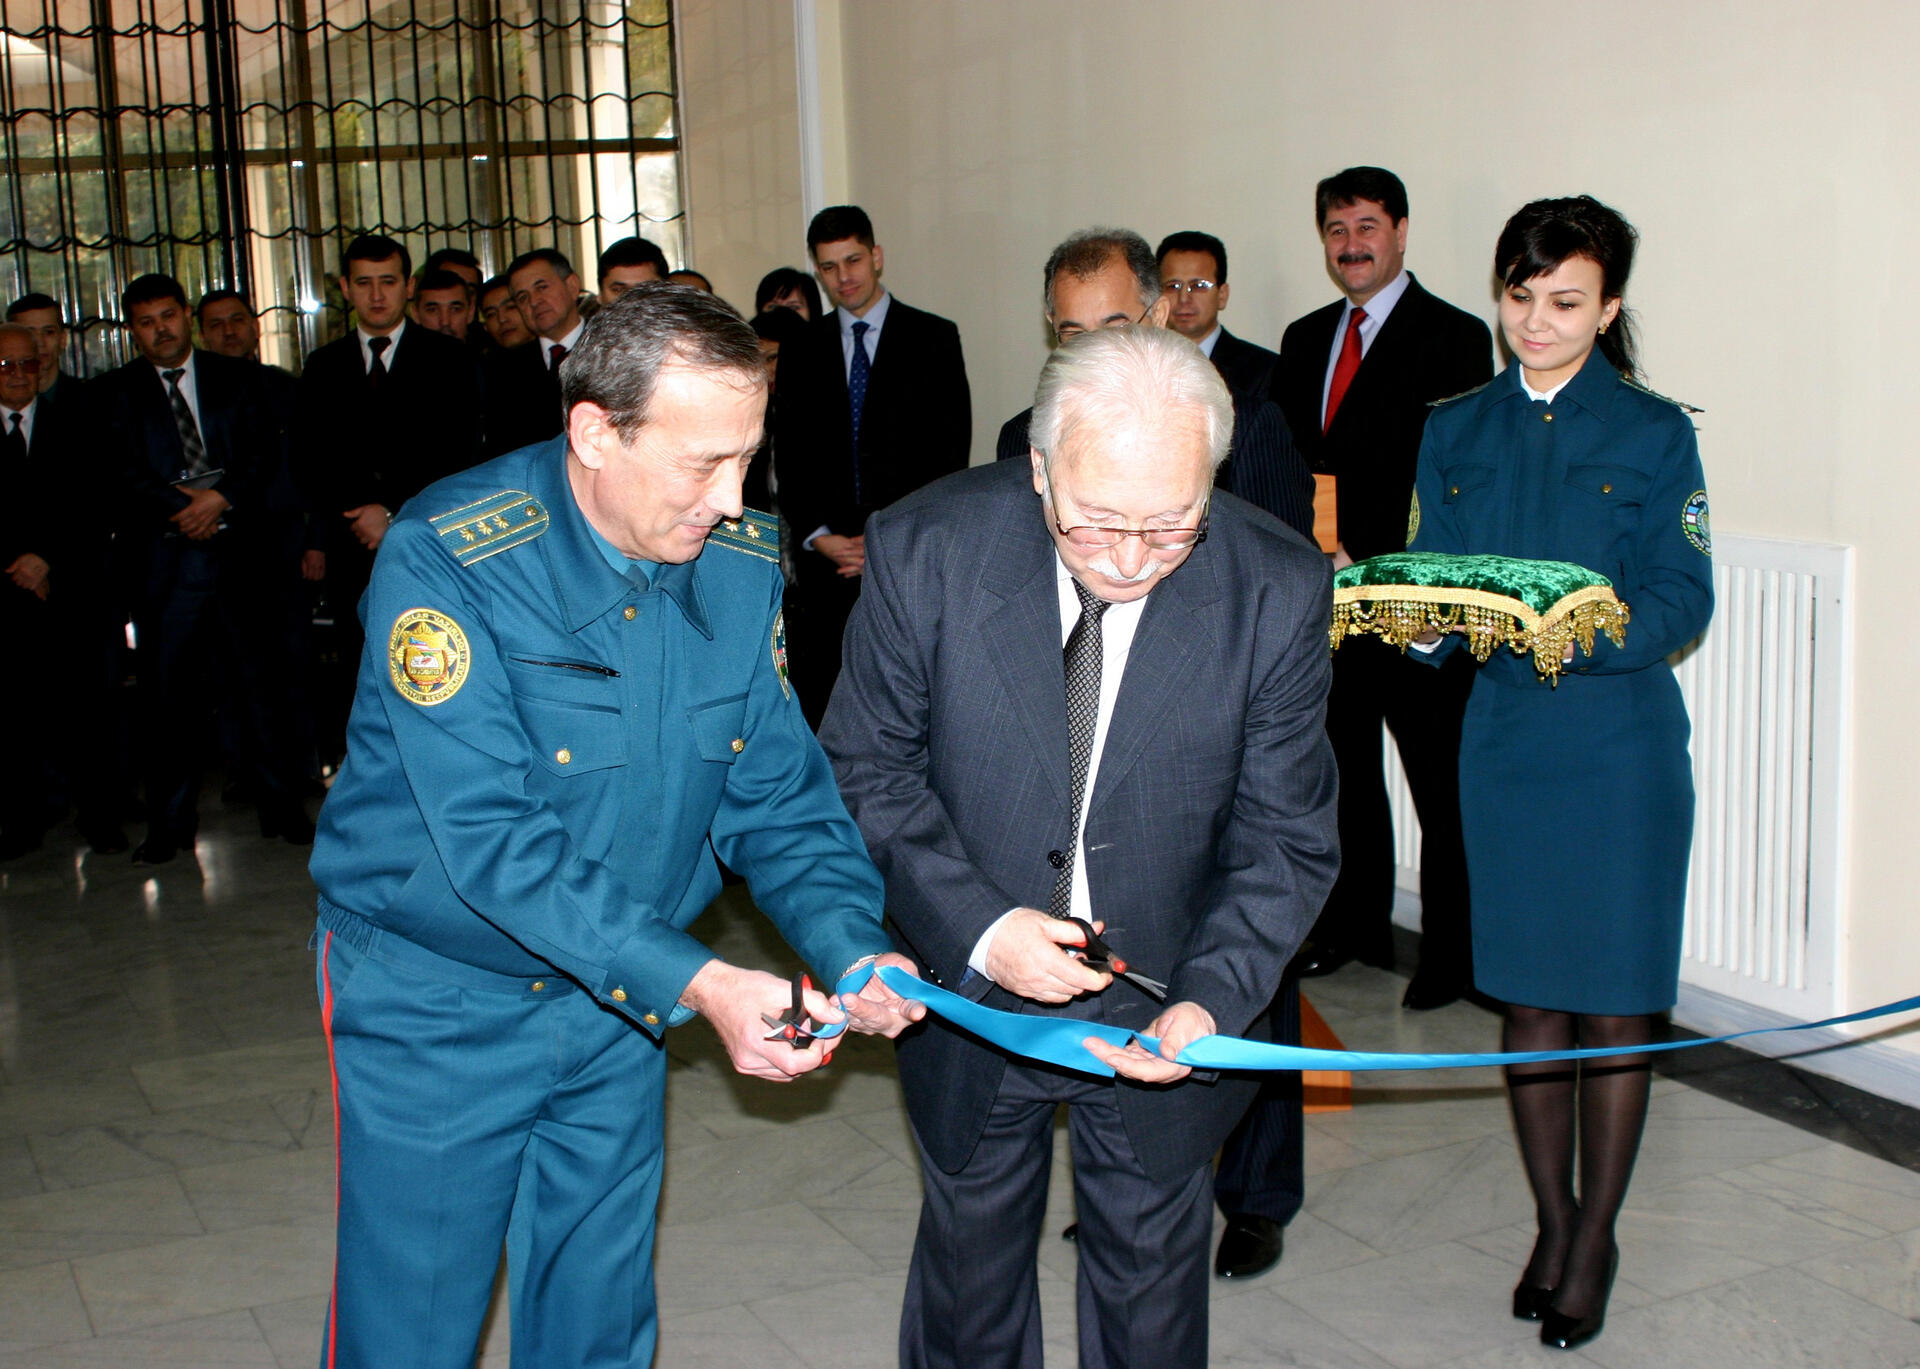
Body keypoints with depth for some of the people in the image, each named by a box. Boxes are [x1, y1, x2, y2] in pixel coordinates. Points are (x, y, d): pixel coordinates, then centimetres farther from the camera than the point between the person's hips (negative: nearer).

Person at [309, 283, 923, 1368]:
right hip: (437, 1003, -4)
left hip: (622, 1010, 5)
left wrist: (851, 947, -20)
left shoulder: (743, 563, -7)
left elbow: (778, 794, -2)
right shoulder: (448, 559, -24)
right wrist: (693, 982, -35)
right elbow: (491, 839, -29)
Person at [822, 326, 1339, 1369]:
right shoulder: (923, 550, -21)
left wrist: (1211, 999, -28)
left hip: (1164, 1011, 0)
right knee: (969, 1253, 24)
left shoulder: (1280, 591, -20)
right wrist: (975, 927, -24)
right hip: (969, 983, 0)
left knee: (1152, 1280, 21)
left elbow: (1284, 842, -12)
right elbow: (869, 771, -10)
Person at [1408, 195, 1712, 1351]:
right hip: (1504, 743, 3)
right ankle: (1552, 1223, 28)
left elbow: (1684, 605, -8)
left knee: (1614, 1001, 3)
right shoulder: (1457, 433, 8)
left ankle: (1596, 1240, 21)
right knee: (1529, 995, 11)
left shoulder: (1654, 434, -3)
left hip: (1621, 747, -3)